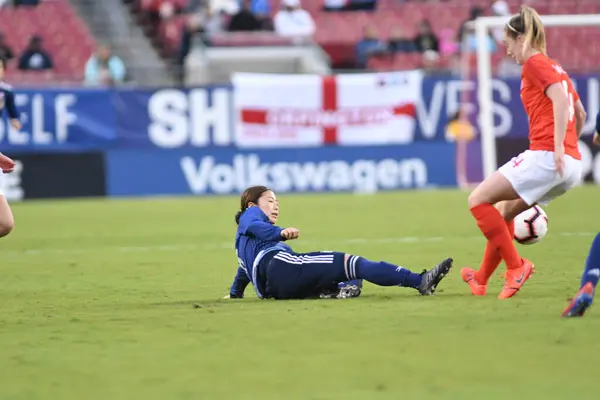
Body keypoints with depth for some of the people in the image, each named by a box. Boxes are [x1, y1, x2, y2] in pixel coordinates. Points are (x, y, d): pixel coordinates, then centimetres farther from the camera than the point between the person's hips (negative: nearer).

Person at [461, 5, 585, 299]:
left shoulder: (535, 63, -3)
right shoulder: (555, 68, 23)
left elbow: (560, 98, -19)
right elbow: (580, 115, 28)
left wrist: (558, 146, -23)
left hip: (544, 155, -10)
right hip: (572, 164, 10)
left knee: (478, 200, -4)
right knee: (505, 209, 24)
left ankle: (516, 265, -6)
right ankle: (481, 280, 28)